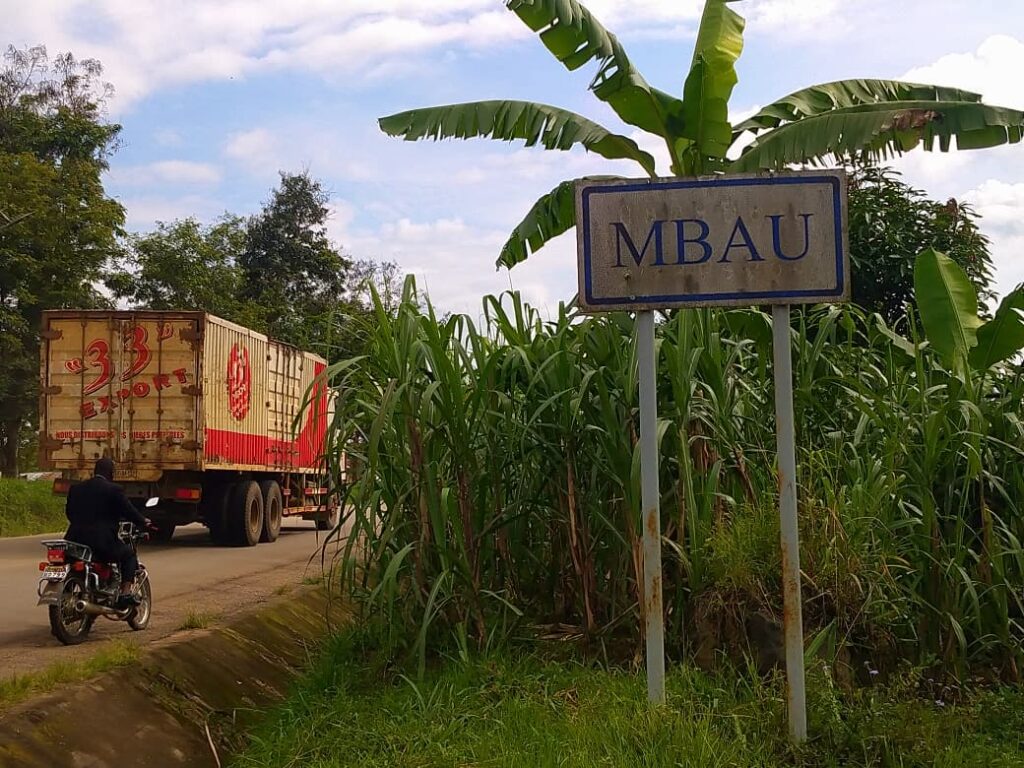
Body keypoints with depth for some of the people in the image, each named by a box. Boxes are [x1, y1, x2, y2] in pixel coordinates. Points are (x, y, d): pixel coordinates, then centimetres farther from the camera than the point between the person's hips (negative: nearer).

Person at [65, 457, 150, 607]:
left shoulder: (75, 489, 11)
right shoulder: (113, 490, -6)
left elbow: (69, 512, 20)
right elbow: (129, 511, -2)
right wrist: (143, 522, 18)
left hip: (76, 539, 5)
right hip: (103, 542, -5)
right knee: (129, 555, 15)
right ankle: (126, 593, 2)